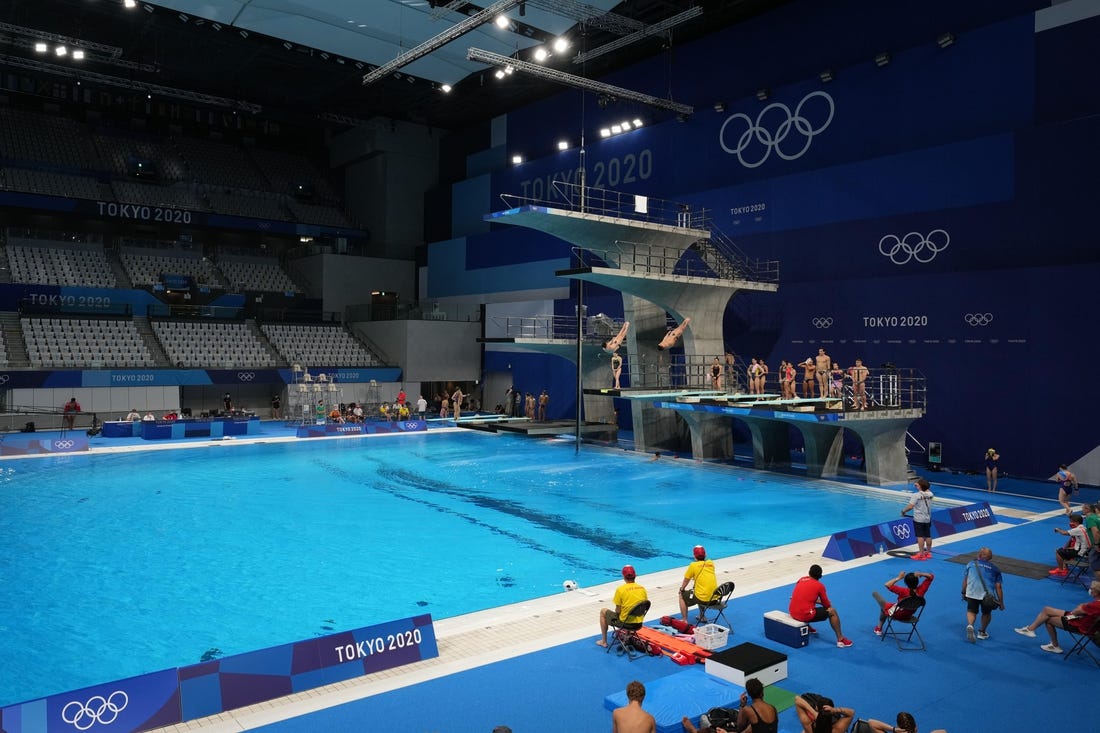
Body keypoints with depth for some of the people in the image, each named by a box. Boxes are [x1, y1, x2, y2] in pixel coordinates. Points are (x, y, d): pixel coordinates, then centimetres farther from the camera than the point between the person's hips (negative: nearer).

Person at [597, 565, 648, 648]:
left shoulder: (620, 589, -18)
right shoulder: (642, 589, -4)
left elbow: (618, 611, -13)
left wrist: (616, 610, 9)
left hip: (625, 622, -5)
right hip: (638, 622, 5)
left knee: (603, 612, 22)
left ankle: (604, 641, 27)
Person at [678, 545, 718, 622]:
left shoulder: (693, 565, -6)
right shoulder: (711, 563, 6)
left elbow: (686, 581, 5)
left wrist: (682, 589, 23)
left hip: (703, 598, -6)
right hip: (714, 597, 6)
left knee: (682, 596, 18)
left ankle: (684, 620, 11)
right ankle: (702, 616, 38)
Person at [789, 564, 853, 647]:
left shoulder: (801, 579, 11)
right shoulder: (819, 585, -3)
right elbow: (827, 605, 8)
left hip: (792, 613, 6)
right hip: (805, 615, -6)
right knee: (832, 612, 12)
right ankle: (840, 639, 13)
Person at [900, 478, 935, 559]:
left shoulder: (916, 495, -16)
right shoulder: (930, 494, 1)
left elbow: (910, 506, -20)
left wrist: (903, 511, -6)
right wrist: (919, 486, 31)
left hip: (919, 519, -6)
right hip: (928, 519, 6)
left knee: (920, 536, -5)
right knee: (928, 536, 12)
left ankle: (921, 554, -5)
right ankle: (928, 553, 23)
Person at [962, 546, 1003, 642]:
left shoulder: (971, 564, 15)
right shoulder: (994, 569, 14)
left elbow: (965, 581, 11)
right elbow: (998, 587, 8)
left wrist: (963, 593, 24)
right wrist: (1001, 603, 12)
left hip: (972, 593, 0)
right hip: (988, 595, 1)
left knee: (971, 611, 19)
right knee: (986, 613, 26)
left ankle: (970, 626, -8)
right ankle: (982, 632, 37)